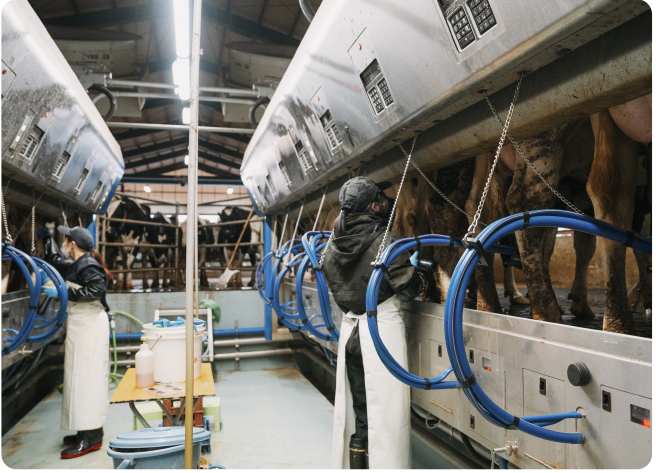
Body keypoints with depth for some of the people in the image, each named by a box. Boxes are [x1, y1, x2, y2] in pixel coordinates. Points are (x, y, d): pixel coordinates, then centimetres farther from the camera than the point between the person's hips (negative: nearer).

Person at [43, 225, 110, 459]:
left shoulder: (87, 265, -12)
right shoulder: (73, 265, 18)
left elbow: (97, 289, -27)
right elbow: (54, 264, 37)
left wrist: (64, 293, -21)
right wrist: (47, 242, 37)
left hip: (89, 323, -10)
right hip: (80, 323, 10)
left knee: (86, 375, -10)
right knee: (80, 375, 12)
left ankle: (91, 437, -8)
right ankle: (90, 431, 19)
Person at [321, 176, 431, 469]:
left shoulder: (333, 246, 5)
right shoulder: (385, 242, -14)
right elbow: (407, 289, -10)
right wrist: (422, 277, 8)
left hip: (350, 330, 6)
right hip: (382, 328, -6)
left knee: (357, 410, 17)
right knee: (384, 412, 4)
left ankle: (353, 464, 29)